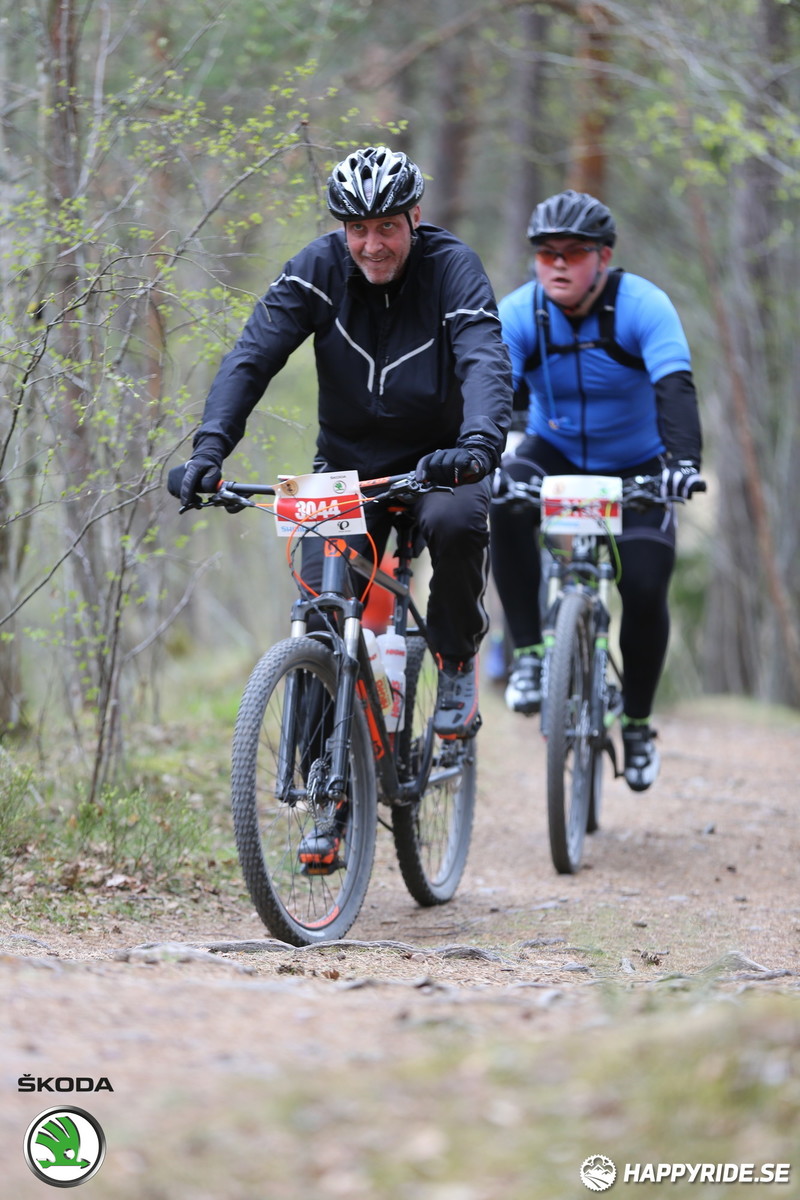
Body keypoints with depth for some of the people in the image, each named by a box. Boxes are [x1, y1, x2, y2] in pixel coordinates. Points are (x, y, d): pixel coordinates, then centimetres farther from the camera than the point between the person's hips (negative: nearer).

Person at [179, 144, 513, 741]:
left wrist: (480, 445, -51)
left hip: (437, 461, -2)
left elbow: (486, 362, -31)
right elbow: (252, 355, -17)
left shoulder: (453, 267, -17)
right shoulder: (319, 267, -11)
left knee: (456, 522, -35)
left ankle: (458, 661, -8)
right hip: (348, 462, 2)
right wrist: (210, 446, -34)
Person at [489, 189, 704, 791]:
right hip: (554, 457, 1)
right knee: (504, 503, -33)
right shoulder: (518, 314, -15)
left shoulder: (643, 306, -21)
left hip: (636, 469, -1)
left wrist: (684, 460, -51)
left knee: (645, 588, -17)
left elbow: (675, 388, -33)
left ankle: (638, 724, 8)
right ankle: (530, 652, -22)